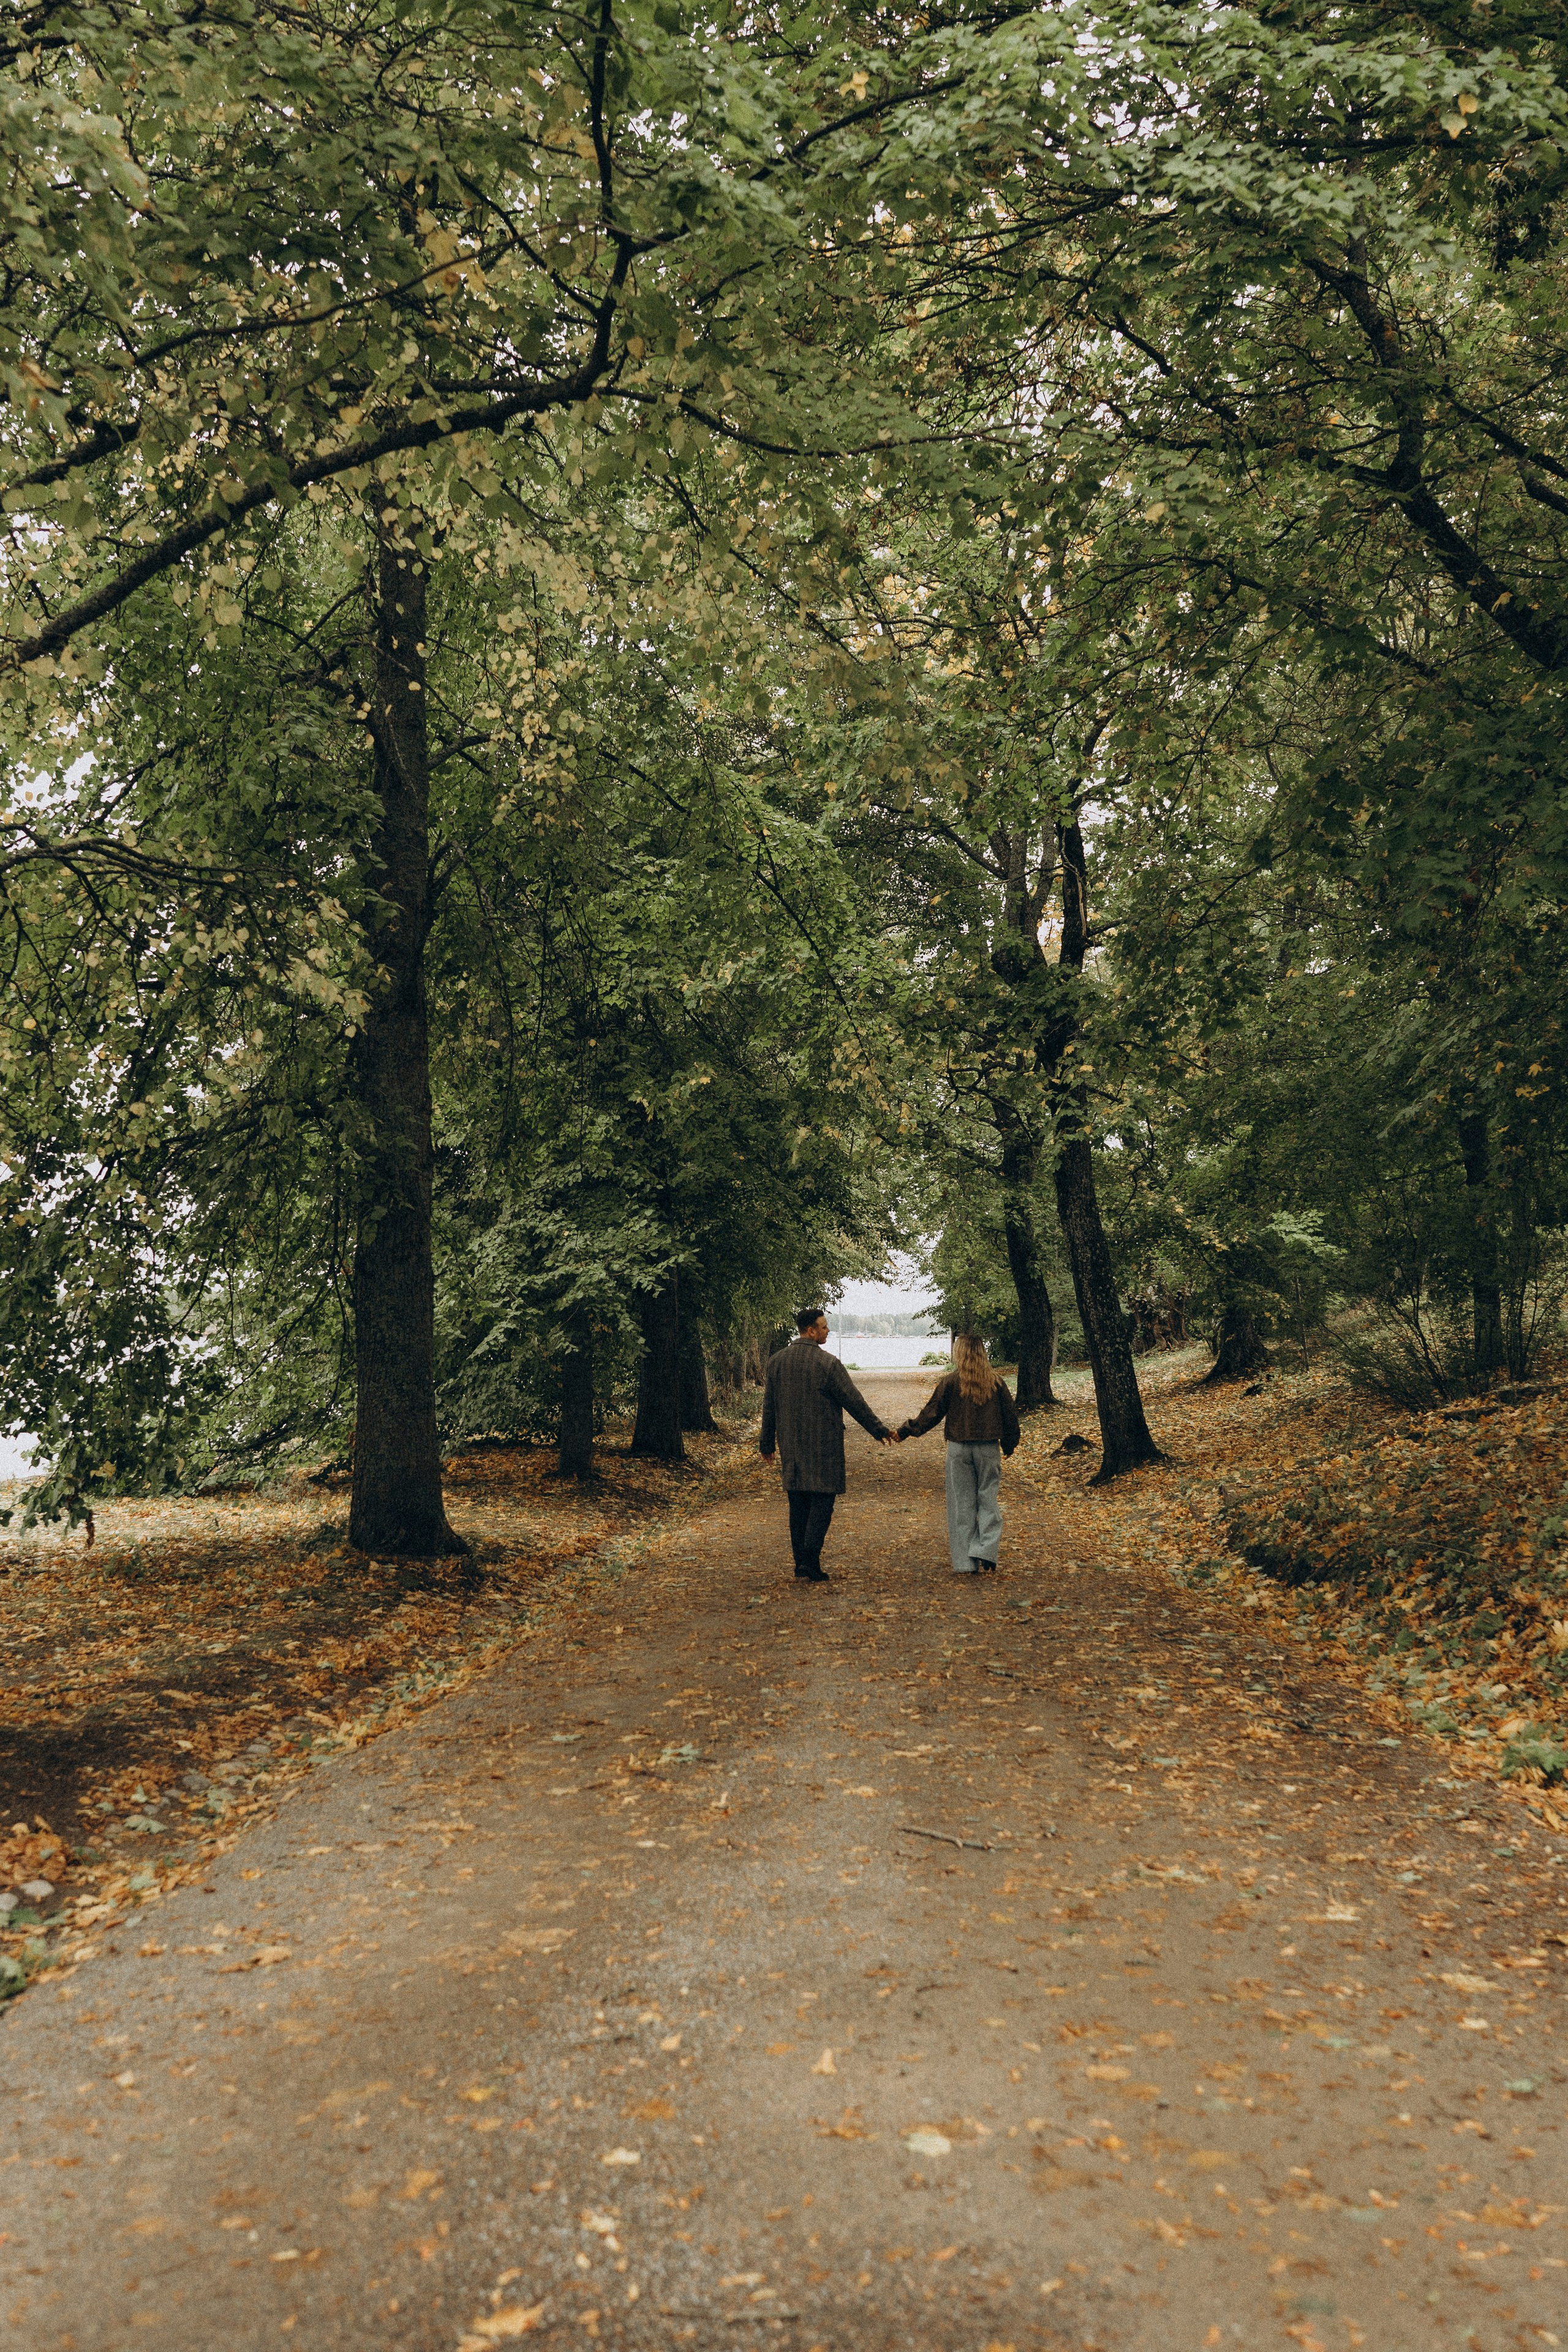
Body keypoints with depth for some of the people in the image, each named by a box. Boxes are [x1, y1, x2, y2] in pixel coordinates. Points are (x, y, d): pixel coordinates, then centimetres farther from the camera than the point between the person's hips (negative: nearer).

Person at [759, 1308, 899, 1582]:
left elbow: (769, 1407, 9)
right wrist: (880, 1431, 2)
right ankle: (811, 1567, -7)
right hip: (823, 1445, -5)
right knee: (822, 1501, -1)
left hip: (790, 1446, 6)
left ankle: (801, 1564, 16)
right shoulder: (827, 1363, -13)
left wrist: (767, 1443, 19)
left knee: (798, 1504, 12)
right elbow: (854, 1402, -8)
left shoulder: (776, 1362, 4)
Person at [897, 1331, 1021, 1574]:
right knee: (988, 1501, 9)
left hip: (959, 1448, -1)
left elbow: (931, 1412, -3)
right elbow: (1010, 1416, 9)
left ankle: (964, 1563, 6)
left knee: (962, 1503, 6)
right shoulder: (996, 1383, 1)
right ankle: (985, 1556, -4)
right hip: (989, 1449, 1)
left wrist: (908, 1431, 9)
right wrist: (1009, 1445, 23)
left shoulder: (950, 1382, -7)